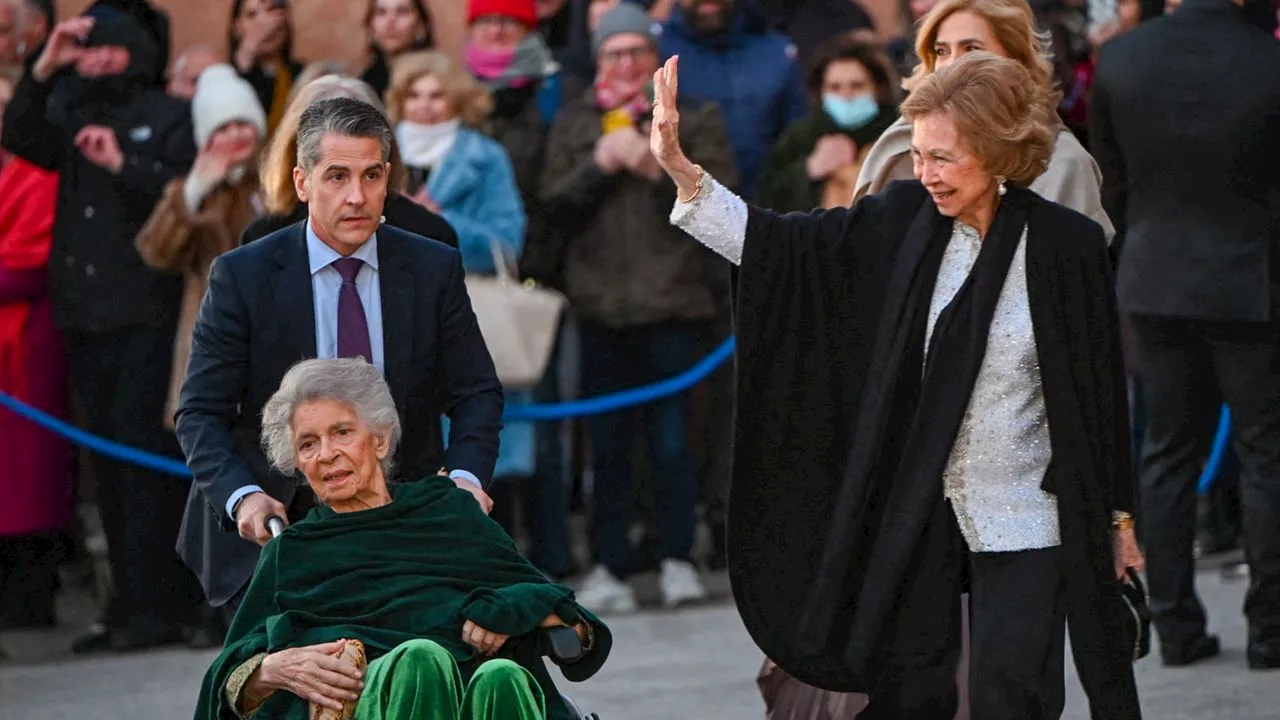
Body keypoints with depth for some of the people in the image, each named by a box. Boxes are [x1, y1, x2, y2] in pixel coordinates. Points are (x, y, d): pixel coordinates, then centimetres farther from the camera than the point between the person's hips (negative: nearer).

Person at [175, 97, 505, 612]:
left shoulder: (434, 270, 3)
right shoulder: (242, 276, -4)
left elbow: (476, 394, 7)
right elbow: (201, 413, -4)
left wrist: (466, 475, -14)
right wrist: (241, 496, -23)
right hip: (276, 529, -2)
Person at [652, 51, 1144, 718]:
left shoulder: (1066, 243, -11)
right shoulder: (905, 219, -2)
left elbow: (1100, 386, -4)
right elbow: (776, 247, -2)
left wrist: (1118, 516, 1)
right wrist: (679, 169, -12)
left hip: (1023, 517, -4)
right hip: (916, 507, 4)